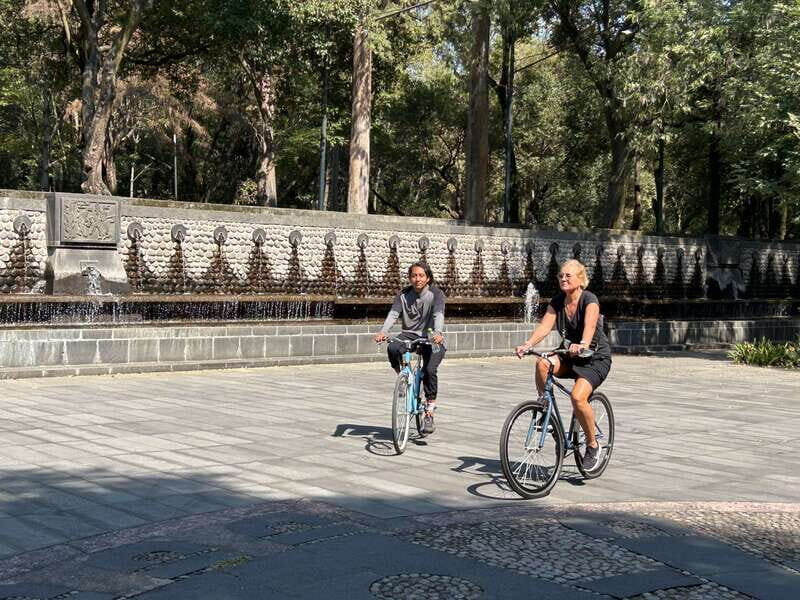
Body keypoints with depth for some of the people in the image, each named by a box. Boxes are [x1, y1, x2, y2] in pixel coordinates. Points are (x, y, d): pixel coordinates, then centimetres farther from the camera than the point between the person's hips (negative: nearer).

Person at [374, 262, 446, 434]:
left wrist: (437, 332, -44)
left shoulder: (436, 294, -7)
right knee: (392, 349, -31)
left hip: (431, 338, -2)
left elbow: (438, 315, -23)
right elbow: (393, 313, -14)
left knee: (429, 370, -23)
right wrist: (383, 331, -33)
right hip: (410, 334, 2)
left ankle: (429, 413, -7)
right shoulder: (403, 295, 0)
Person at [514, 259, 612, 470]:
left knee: (578, 397, -28)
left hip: (596, 357, -5)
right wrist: (527, 345, -32)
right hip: (570, 356, 5)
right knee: (542, 363, -28)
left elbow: (590, 325, -36)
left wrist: (582, 345, -56)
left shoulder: (589, 300, -17)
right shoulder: (557, 301, 0)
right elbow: (544, 326, -14)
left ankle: (593, 446, -7)